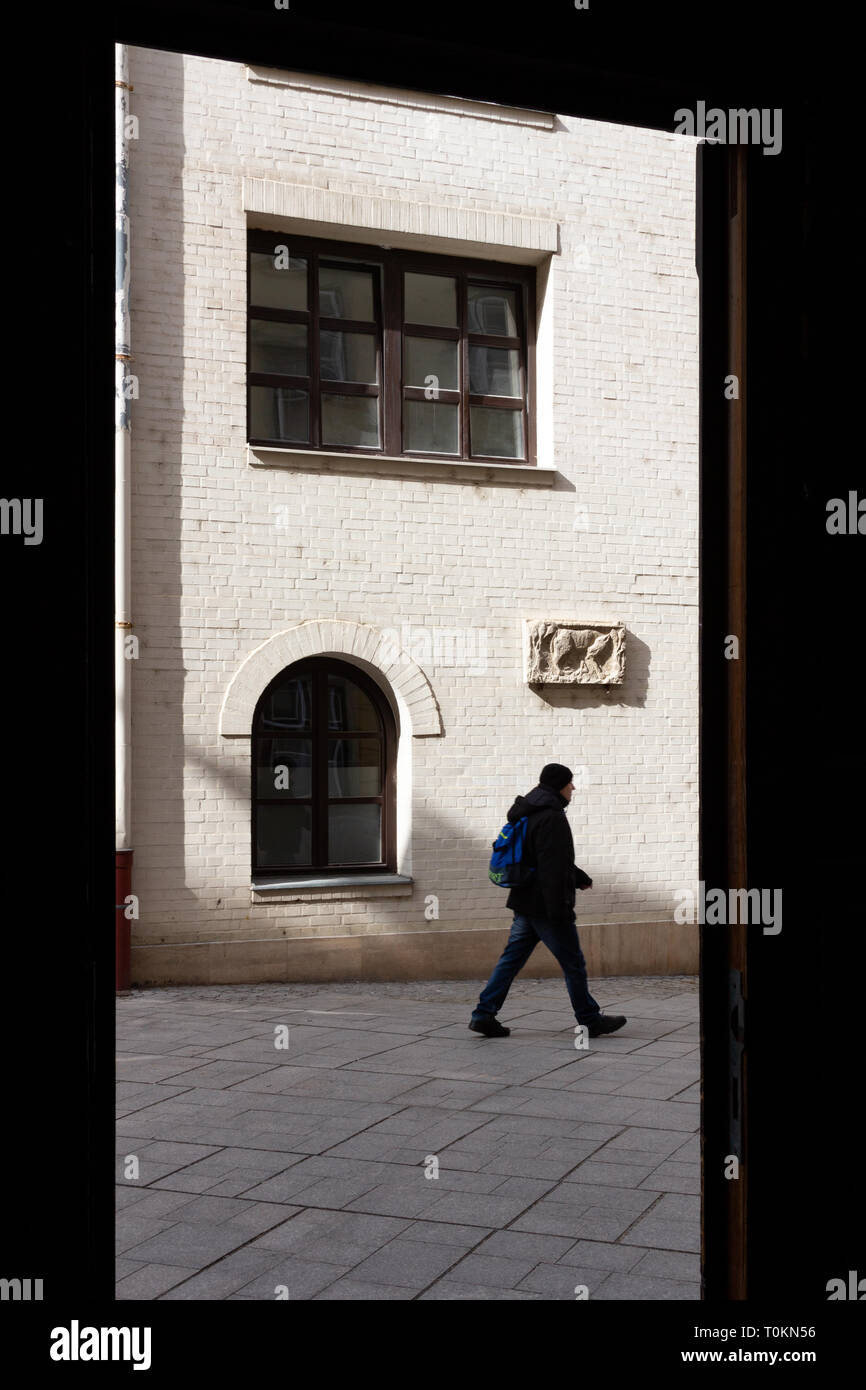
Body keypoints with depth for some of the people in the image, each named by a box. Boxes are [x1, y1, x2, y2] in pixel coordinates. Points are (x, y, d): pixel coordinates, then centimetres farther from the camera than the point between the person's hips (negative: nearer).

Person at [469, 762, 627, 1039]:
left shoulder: (531, 813, 15)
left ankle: (483, 1014, 6)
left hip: (524, 903, 10)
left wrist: (581, 878, 36)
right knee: (573, 964, 3)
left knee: (512, 958, 9)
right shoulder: (552, 817, -18)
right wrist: (560, 911, -22)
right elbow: (552, 869, -23)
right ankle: (591, 1021, 14)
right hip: (546, 906, -9)